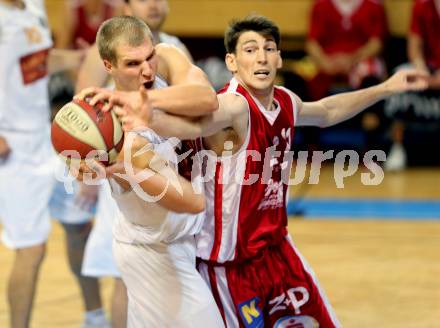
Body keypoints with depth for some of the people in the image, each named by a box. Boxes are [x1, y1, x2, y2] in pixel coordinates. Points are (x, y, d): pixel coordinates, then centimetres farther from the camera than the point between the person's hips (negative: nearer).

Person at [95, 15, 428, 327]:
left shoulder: (285, 102, 0)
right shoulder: (233, 105, -25)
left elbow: (326, 112, 25)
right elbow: (195, 122, -48)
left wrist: (385, 88, 28)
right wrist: (150, 118, -70)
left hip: (276, 245, 8)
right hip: (230, 260, -8)